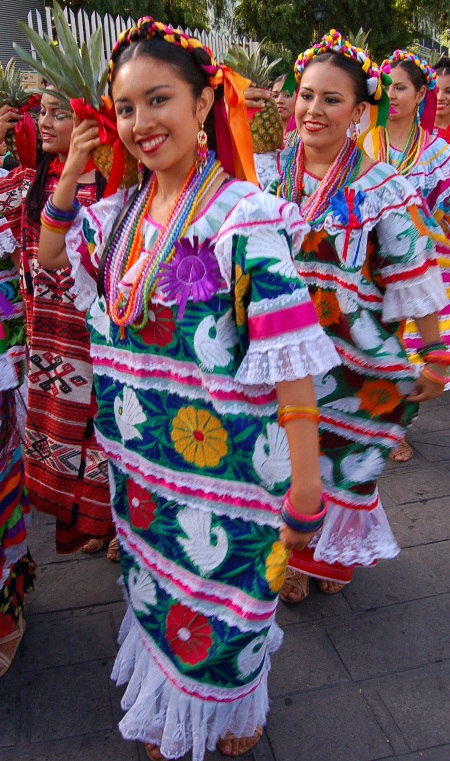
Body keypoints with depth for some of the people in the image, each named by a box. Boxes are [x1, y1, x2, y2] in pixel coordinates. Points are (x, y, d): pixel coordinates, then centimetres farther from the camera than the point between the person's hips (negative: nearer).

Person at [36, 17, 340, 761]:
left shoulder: (246, 218, -20)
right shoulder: (121, 211, 2)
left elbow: (291, 362, -21)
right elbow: (51, 254, 19)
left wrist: (305, 488, -19)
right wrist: (71, 173, 5)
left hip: (222, 466, -6)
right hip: (139, 456, 7)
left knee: (220, 601, 15)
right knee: (156, 584, 26)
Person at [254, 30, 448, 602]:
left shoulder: (381, 189, -10)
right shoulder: (270, 175, 0)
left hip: (358, 362, -2)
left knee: (348, 463, 12)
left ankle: (340, 554, 41)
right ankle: (293, 555, 40)